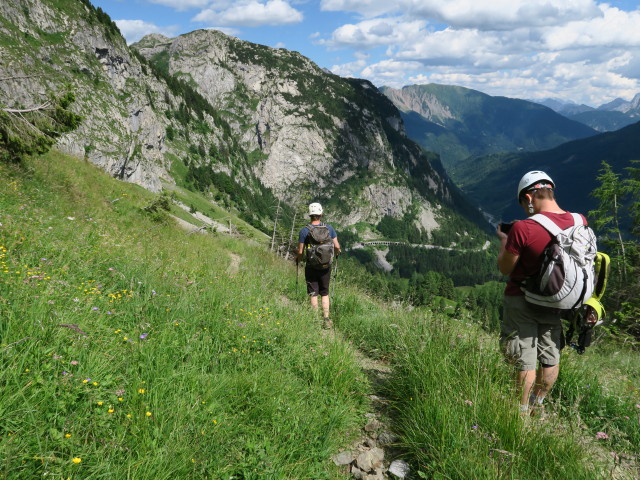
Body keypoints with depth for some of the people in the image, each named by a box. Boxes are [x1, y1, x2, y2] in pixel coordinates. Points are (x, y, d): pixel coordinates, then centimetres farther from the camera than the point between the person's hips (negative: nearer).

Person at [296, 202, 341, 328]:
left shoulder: (304, 231, -11)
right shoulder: (329, 228, -5)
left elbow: (300, 252, -8)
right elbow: (337, 246, 0)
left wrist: (298, 260, 13)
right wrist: (337, 252, 23)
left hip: (311, 266, -2)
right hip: (326, 266, 2)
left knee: (313, 294, 8)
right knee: (325, 294, 15)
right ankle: (326, 320, 12)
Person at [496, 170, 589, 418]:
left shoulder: (522, 228, -25)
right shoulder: (580, 222, -9)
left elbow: (504, 268, -13)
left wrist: (503, 240, 3)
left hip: (522, 301, -5)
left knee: (525, 360, 8)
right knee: (551, 358, 19)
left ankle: (522, 412, 22)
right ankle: (538, 407, 36)